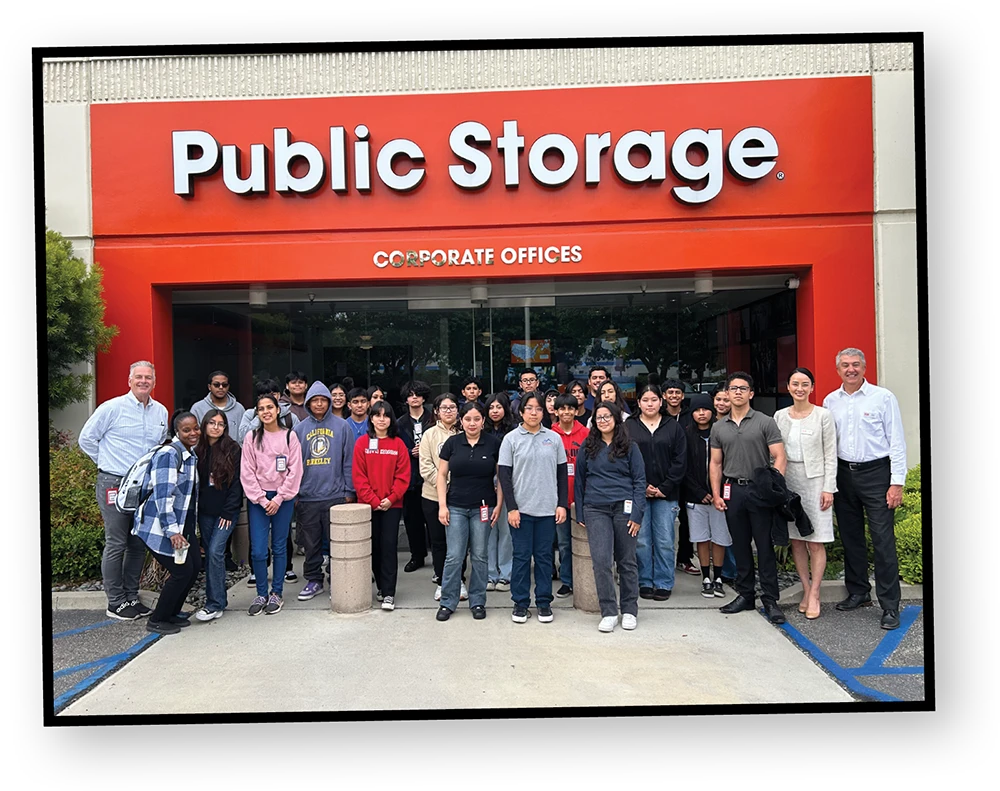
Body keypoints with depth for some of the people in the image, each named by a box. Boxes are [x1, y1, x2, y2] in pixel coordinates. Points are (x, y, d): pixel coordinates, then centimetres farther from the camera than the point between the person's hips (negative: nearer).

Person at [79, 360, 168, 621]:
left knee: (139, 543, 11)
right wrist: (108, 463, 3)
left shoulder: (161, 411, 8)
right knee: (116, 544, 0)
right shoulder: (112, 407, -7)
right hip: (114, 484, -5)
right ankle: (116, 603, 10)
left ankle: (131, 597, 23)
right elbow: (86, 439, 0)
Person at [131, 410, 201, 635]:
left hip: (183, 524, 9)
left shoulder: (191, 454, 12)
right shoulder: (169, 454, -17)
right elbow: (162, 494, -23)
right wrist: (172, 531, -27)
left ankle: (171, 614, 23)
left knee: (194, 567, 6)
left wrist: (192, 529, 23)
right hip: (159, 526, -9)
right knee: (182, 571, -8)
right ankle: (156, 620, 10)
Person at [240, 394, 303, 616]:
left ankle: (276, 593, 17)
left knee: (280, 548, 6)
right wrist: (262, 500, -7)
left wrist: (278, 499, -8)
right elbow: (247, 473, 0)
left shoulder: (289, 436, 0)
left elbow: (295, 471, -3)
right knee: (258, 551, -2)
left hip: (283, 498, 0)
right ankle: (261, 594, 14)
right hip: (258, 499, 1)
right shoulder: (251, 437, 2)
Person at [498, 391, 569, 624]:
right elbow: (504, 475, -3)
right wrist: (511, 508, -8)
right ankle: (520, 603, 16)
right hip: (521, 508, -1)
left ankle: (544, 602, 20)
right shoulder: (511, 439, -1)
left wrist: (562, 504, 2)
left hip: (548, 508, 2)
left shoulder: (554, 438, 4)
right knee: (521, 556, 5)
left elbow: (562, 473, 8)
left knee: (544, 556, 8)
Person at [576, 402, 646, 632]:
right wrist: (580, 514, 8)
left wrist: (637, 513, -6)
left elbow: (639, 481, 2)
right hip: (596, 510, 1)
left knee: (626, 561, 7)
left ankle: (629, 611, 20)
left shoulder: (629, 446, 4)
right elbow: (579, 481, 12)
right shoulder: (588, 447, 9)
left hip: (623, 508, -1)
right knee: (600, 560, -8)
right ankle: (608, 613, 3)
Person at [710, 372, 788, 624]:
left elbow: (779, 458, -5)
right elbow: (715, 463, 12)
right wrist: (716, 494, 4)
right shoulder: (719, 428, 10)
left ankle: (770, 600, 7)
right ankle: (745, 595, 21)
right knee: (740, 546, 11)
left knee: (765, 547, -1)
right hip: (732, 491, 4)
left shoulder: (765, 422, -1)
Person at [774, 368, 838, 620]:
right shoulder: (780, 416, 7)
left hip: (814, 481, -4)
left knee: (815, 541, -1)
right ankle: (806, 591, 19)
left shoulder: (823, 415, -2)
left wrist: (828, 488, -9)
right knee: (795, 540, 8)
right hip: (787, 481, 4)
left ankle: (814, 596, 6)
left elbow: (830, 455, -3)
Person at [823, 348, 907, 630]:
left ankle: (890, 606, 3)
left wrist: (897, 482, -10)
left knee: (883, 540, -5)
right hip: (843, 473, 4)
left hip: (875, 472, -4)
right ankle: (858, 593, 27)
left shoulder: (883, 397, -4)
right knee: (850, 538, 13)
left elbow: (897, 442, -5)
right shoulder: (830, 401, 8)